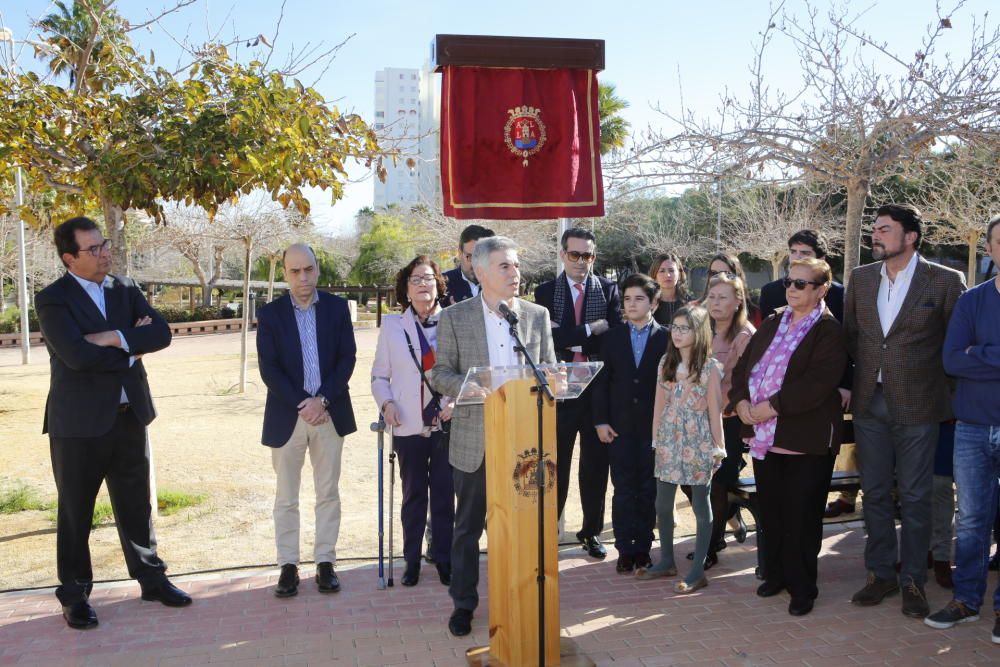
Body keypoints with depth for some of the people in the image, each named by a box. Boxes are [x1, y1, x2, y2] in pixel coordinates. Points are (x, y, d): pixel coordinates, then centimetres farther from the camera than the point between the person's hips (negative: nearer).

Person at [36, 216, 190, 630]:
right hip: (79, 423, -4)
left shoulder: (125, 290, 7)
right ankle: (75, 594, 23)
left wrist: (116, 338, -18)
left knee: (137, 505, 15)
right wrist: (131, 351, -11)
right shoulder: (53, 300, -9)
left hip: (129, 416, 5)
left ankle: (151, 577, 28)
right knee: (75, 512, 9)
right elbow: (78, 354, -22)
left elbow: (162, 334, -5)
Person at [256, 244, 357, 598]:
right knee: (286, 498, 7)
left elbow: (347, 357, -2)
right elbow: (268, 369, -6)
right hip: (287, 416, -1)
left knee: (328, 493, 9)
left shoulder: (337, 307, 2)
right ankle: (288, 566, 17)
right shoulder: (270, 314, -2)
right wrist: (302, 404, -15)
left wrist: (323, 400, -13)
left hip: (330, 413, 1)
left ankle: (325, 562, 19)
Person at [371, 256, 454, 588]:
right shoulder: (392, 325, 5)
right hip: (409, 425, 1)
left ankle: (444, 558, 21)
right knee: (413, 495, 11)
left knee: (445, 494, 7)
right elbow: (379, 376, 8)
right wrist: (387, 403, -9)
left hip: (446, 423, -1)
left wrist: (456, 401, -14)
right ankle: (412, 560, 23)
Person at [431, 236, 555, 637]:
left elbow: (549, 370, 9)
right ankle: (463, 602, 26)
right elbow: (440, 374, -3)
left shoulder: (537, 315, 5)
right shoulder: (454, 318, -2)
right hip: (474, 440, -1)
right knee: (468, 525, 10)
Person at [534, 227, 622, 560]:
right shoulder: (545, 292, 1)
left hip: (598, 389, 1)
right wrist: (590, 330, -17)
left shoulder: (609, 289, 3)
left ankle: (591, 531, 25)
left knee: (595, 464, 11)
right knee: (555, 464, 8)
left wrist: (572, 343, -13)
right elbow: (548, 337, -13)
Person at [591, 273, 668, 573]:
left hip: (654, 426, -1)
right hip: (620, 425, 1)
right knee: (623, 490, 3)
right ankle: (625, 551, 11)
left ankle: (643, 549, 17)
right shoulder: (612, 338, 7)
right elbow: (601, 381, 5)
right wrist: (601, 420, -1)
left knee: (649, 491, 6)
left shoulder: (666, 339, 0)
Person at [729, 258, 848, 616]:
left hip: (806, 441, -6)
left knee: (801, 517, 3)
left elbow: (817, 385, -20)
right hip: (764, 436, 6)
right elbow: (743, 365, 12)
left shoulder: (830, 331, -8)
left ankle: (802, 587, 18)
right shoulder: (772, 323, 13)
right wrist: (740, 400, -6)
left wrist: (772, 406, -20)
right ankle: (776, 573, 31)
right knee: (770, 512, 15)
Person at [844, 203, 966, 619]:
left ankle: (913, 581, 19)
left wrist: (941, 384, 0)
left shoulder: (945, 281, -8)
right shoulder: (861, 278, 6)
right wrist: (863, 373, 9)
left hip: (917, 406, -4)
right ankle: (880, 574, 24)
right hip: (870, 403, 4)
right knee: (875, 494, 11)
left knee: (915, 497, 5)